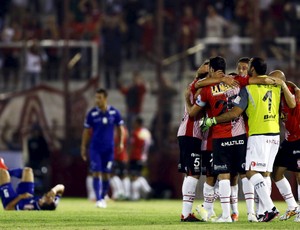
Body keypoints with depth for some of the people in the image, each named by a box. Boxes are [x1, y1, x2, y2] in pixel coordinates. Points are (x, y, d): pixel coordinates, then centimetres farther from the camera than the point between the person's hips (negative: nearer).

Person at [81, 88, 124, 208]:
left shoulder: (114, 113, -2)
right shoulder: (92, 113, -4)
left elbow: (120, 128, 11)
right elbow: (86, 131, 4)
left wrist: (120, 143, 0)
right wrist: (83, 147, 3)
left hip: (109, 149, 1)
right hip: (95, 148, -1)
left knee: (106, 175, 6)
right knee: (96, 173, -10)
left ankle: (103, 198, 21)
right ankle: (98, 199, -11)